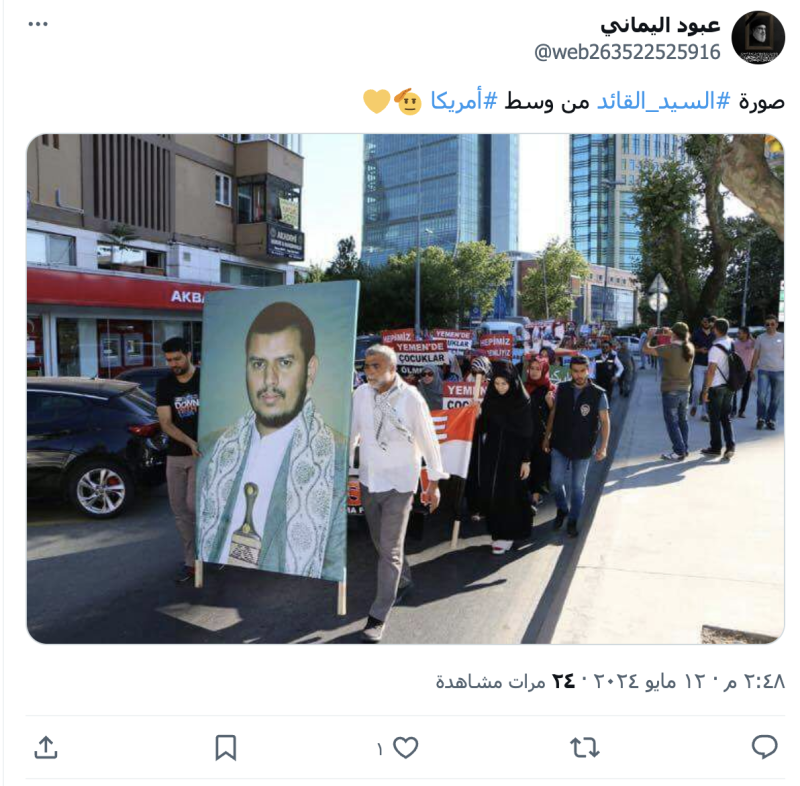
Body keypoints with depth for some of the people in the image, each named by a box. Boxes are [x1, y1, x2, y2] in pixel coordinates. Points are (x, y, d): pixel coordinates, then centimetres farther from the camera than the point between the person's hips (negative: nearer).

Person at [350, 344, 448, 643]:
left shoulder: (411, 398, -16)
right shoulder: (361, 394, -6)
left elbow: (428, 440, -8)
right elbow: (351, 433, 4)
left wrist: (434, 482, -3)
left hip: (399, 483, -4)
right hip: (368, 480, 4)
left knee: (390, 550, -2)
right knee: (381, 542, 20)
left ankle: (378, 616, 9)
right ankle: (403, 580, 47)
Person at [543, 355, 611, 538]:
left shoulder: (598, 394, -8)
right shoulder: (562, 389, -1)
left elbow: (605, 421, -6)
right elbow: (553, 414, 8)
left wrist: (603, 447, -13)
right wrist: (546, 437, 8)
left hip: (583, 448, -1)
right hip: (559, 445, 1)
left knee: (578, 486, 9)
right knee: (556, 481, -1)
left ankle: (573, 521, 25)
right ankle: (562, 509, 27)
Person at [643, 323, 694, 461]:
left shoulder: (670, 348, -21)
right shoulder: (690, 347, -2)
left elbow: (647, 349, -16)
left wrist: (650, 336, 1)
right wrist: (671, 336, 20)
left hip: (670, 391, -6)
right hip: (685, 389, 7)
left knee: (672, 422, 1)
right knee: (683, 420, 18)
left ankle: (679, 452, 1)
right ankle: (684, 448, 25)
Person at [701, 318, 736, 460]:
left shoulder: (715, 348, -18)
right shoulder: (732, 344, 4)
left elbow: (711, 371, -19)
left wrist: (705, 390, -15)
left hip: (716, 387, -6)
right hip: (729, 386, 7)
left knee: (715, 418, 5)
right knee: (726, 417, 13)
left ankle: (716, 447, 14)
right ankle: (730, 446, 3)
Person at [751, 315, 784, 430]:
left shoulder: (782, 337, 5)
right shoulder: (761, 338, 5)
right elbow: (756, 355, 9)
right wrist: (752, 369, 7)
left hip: (779, 371, 1)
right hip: (763, 371, 0)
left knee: (776, 398, 4)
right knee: (762, 395, -11)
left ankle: (770, 420, 16)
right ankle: (760, 418, 6)